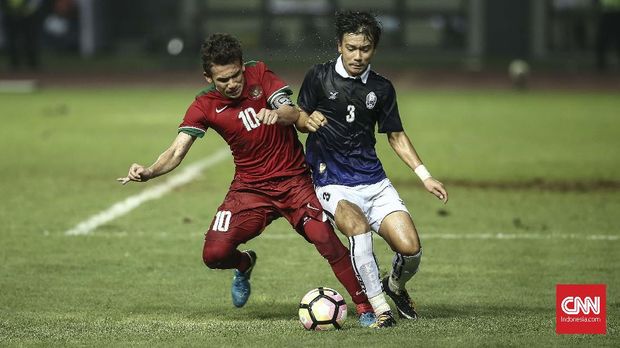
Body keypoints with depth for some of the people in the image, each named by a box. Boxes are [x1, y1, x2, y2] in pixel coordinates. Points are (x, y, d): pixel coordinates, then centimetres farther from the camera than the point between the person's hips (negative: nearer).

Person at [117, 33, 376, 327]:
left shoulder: (259, 74, -6)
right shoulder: (204, 107, -7)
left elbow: (292, 113, -15)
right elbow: (176, 151, -13)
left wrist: (278, 114, -39)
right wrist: (148, 172, -32)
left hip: (293, 179, -1)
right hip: (250, 188, 1)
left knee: (325, 239, -21)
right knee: (215, 254, -15)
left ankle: (364, 307, -7)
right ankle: (245, 264, 23)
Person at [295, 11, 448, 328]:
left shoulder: (382, 88, 7)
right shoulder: (319, 77, -2)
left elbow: (396, 136, 15)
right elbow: (299, 117, 8)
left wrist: (425, 177, 7)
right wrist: (308, 121, -17)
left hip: (373, 180, 3)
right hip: (332, 183, -3)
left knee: (410, 248, -11)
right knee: (356, 223, -35)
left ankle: (396, 286, 25)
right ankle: (379, 306, -30)